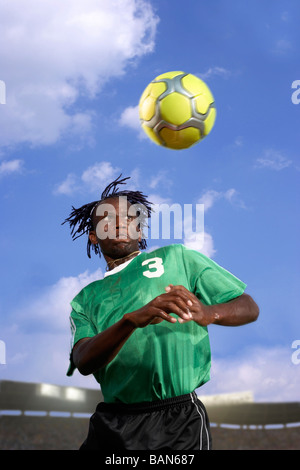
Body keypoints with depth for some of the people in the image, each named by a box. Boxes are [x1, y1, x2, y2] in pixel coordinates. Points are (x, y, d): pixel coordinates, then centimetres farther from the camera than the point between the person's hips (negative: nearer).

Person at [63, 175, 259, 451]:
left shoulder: (178, 257, 8)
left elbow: (249, 308, 4)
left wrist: (208, 313, -19)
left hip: (178, 420, -2)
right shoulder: (86, 299, 12)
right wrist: (132, 320, -24)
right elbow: (84, 362, -6)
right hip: (110, 424, 2)